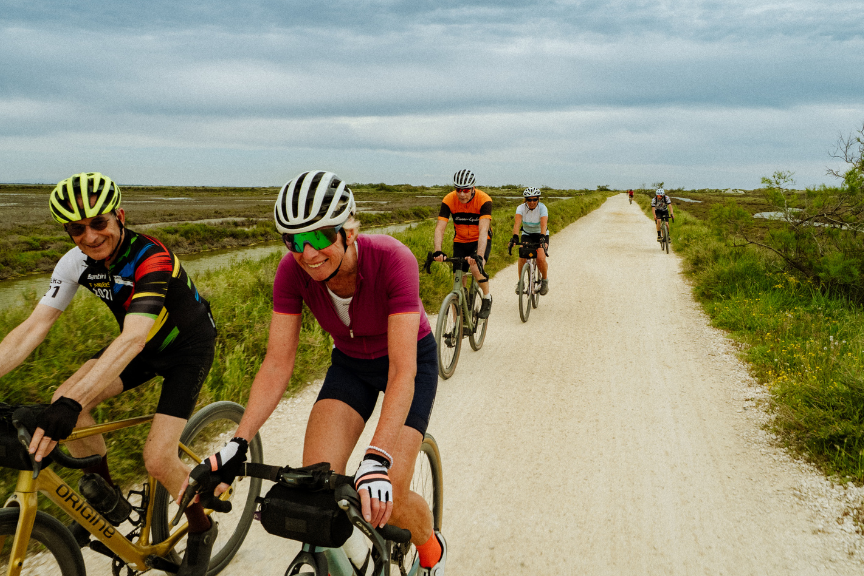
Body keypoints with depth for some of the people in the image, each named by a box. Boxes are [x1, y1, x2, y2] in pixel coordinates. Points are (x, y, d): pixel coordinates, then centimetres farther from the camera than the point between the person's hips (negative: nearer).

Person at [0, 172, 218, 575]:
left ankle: (201, 530, 14)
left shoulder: (152, 258, -33)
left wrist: (73, 403, -56)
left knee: (158, 459, -16)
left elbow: (132, 339, -45)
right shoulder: (76, 262, -12)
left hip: (188, 346, -6)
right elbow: (32, 328, -17)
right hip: (145, 345, 6)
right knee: (65, 400, -14)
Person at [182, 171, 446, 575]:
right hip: (350, 363, 4)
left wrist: (377, 459, -50)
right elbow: (277, 364, -21)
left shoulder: (392, 260, -35)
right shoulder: (293, 270, -23)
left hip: (411, 359, -3)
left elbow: (402, 372, -39)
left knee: (388, 500, -13)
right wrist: (238, 445, -33)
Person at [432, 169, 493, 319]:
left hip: (480, 241, -3)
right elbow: (440, 228, -24)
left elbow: (483, 230, -35)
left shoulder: (484, 200, -24)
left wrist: (479, 255, -48)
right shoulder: (449, 200, -18)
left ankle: (487, 298, -4)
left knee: (476, 268, -32)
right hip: (460, 242, 3)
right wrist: (437, 251, -41)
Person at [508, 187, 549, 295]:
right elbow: (517, 223, -34)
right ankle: (520, 282, 0)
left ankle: (545, 280, 4)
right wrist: (515, 237, -51)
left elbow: (543, 224, -37)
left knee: (541, 258, -23)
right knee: (522, 257, -21)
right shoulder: (521, 208, -18)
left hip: (541, 235, -1)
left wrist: (542, 238, -54)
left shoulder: (542, 208, -21)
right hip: (527, 234, 2)